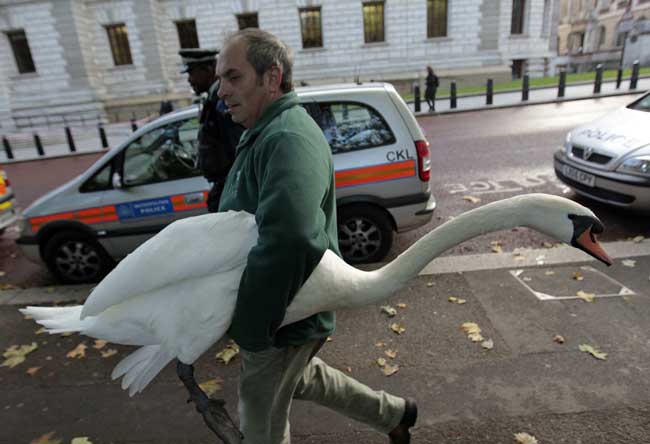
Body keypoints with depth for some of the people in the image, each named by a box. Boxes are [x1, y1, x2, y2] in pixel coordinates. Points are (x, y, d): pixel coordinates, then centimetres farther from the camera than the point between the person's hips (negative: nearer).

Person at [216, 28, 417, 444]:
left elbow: (288, 240, -42)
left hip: (285, 319, -10)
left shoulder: (288, 139, -27)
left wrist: (250, 330, -31)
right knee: (300, 377, 31)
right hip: (289, 306, 10)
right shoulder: (268, 133, 9)